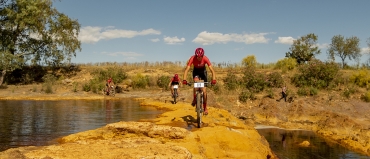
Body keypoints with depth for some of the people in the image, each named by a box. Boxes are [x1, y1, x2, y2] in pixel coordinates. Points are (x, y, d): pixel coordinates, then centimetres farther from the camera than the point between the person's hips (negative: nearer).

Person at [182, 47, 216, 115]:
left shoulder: (205, 59, -32)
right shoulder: (192, 58, -32)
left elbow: (212, 70, -34)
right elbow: (187, 69, -37)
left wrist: (213, 79, -50)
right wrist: (184, 80, -52)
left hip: (203, 71, 0)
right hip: (196, 71, 0)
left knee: (204, 90, -6)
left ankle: (205, 107, 9)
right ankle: (194, 99, -12)